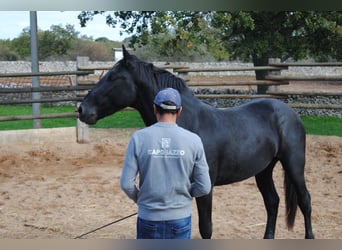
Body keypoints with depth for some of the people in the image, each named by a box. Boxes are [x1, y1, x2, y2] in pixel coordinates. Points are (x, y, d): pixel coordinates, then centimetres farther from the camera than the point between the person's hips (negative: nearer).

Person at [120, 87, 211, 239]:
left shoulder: (139, 138, -9)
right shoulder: (193, 140, -8)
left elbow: (126, 184, -9)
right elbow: (204, 187, -5)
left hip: (149, 219, 0)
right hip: (181, 219, 0)